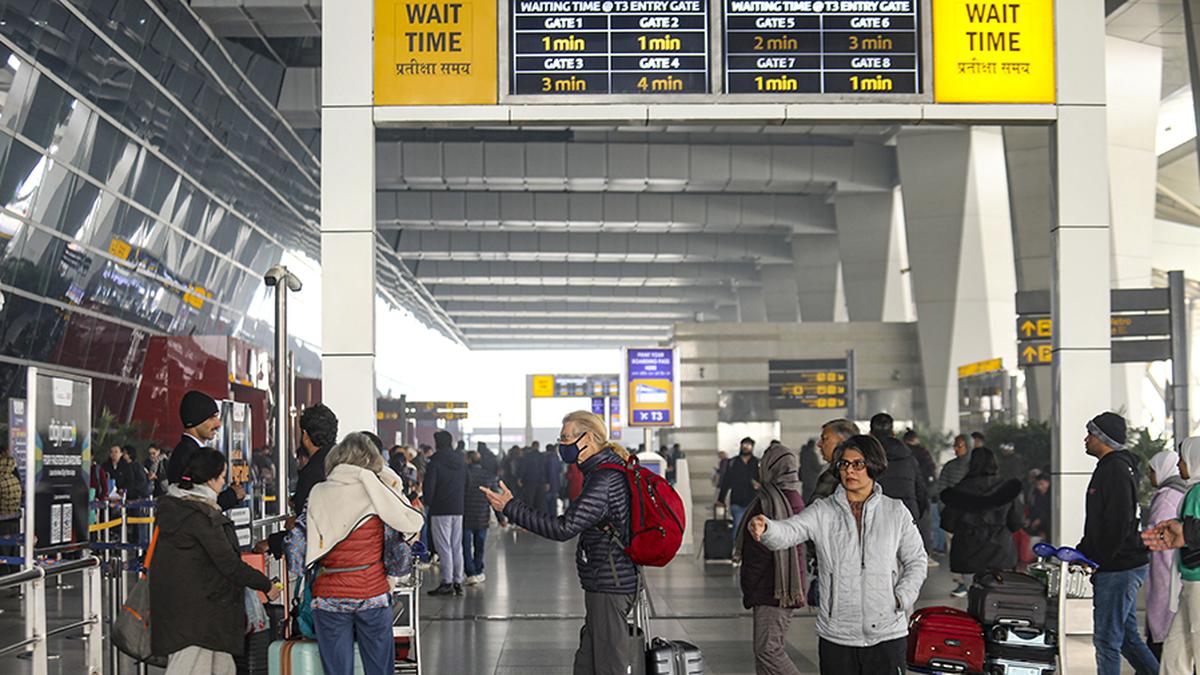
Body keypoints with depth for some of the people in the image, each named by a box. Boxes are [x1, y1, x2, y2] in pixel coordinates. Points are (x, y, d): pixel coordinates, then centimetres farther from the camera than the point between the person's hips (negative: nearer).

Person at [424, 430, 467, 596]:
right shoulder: (461, 462, 8)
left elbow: (429, 488, -13)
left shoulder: (435, 463, -11)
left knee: (444, 547, -3)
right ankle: (458, 582, 13)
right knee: (457, 547, 11)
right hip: (458, 509, 6)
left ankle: (447, 582, -3)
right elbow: (466, 485, 12)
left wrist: (426, 502, 5)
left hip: (440, 510, -6)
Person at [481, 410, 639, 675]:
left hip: (610, 587, -10)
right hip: (606, 584, 10)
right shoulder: (615, 469, 13)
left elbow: (564, 528, -24)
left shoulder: (603, 481, -20)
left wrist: (511, 507, -19)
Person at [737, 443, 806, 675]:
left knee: (767, 651, -9)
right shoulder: (796, 499, 12)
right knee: (771, 650, 13)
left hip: (771, 591, -9)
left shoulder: (768, 501, -16)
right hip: (791, 591, 9)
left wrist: (748, 592, -9)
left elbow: (756, 553, -16)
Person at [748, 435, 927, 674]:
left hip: (886, 634, 0)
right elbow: (788, 532, -16)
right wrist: (765, 528, -39)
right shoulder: (823, 512, 0)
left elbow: (917, 561, 10)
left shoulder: (895, 512, 4)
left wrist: (900, 598, -5)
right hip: (836, 635, 0)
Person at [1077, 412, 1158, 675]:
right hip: (1125, 567, 11)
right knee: (1127, 636, 16)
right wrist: (1081, 552, 15)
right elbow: (1098, 522, 23)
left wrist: (1097, 561, -18)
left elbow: (1119, 523, -24)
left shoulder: (1115, 470, -16)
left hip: (1117, 570, -11)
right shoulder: (1110, 467, 17)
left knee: (1107, 639, -4)